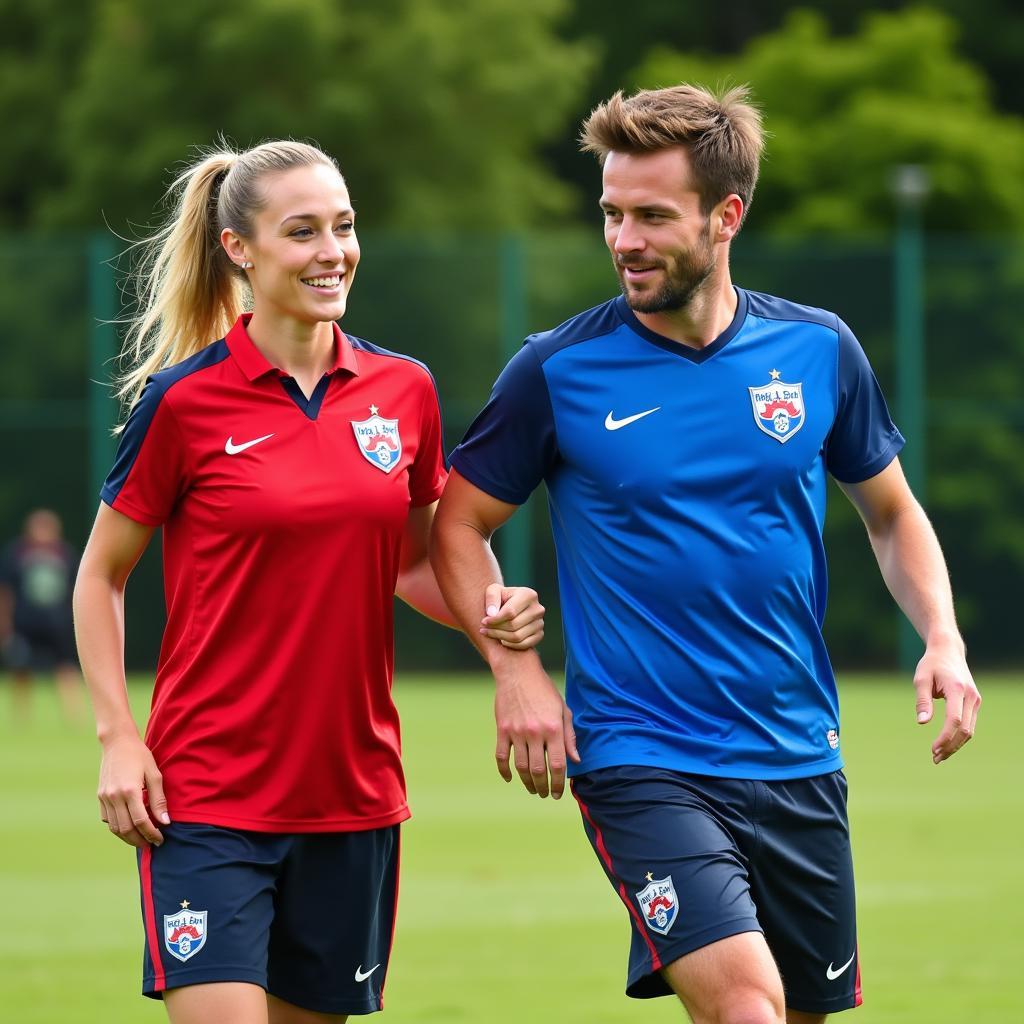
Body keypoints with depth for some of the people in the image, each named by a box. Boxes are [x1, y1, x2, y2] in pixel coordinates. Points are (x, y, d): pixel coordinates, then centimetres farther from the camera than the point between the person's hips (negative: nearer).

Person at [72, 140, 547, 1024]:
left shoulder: (404, 391, 5)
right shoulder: (183, 399, -6)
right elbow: (101, 576, 3)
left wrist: (488, 612, -3)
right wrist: (117, 735, -7)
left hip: (354, 792, 4)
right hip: (207, 795, -4)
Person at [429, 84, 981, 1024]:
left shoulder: (817, 350, 2)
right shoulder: (559, 371, -6)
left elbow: (892, 513, 16)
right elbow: (458, 524, 4)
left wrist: (943, 639, 0)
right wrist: (516, 669, -9)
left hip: (798, 761, 4)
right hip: (639, 759, -4)